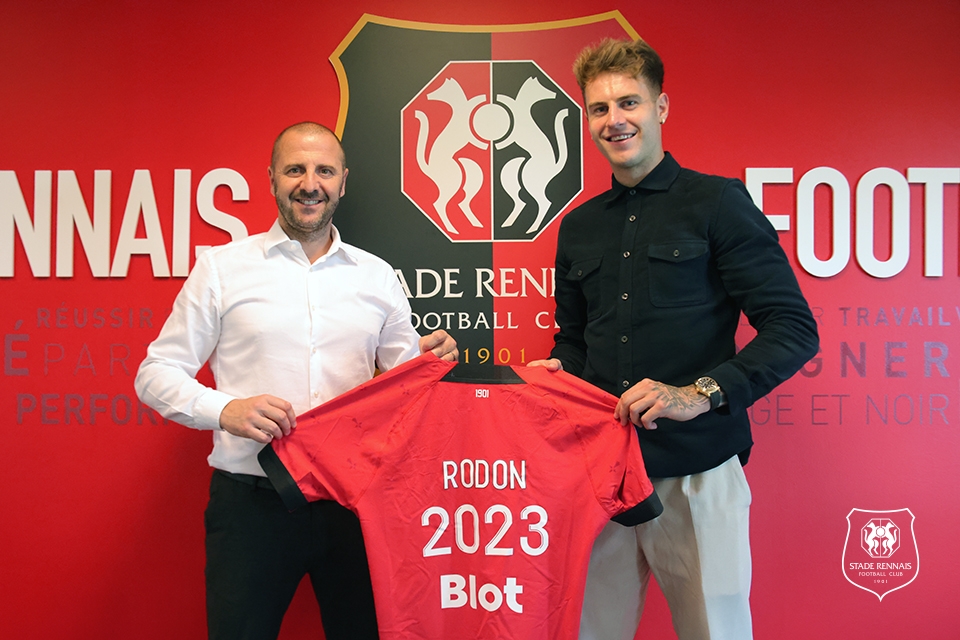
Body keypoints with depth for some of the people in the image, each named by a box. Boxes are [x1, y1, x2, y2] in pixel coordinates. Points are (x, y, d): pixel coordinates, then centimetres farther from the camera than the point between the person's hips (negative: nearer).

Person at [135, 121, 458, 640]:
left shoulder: (377, 276, 9)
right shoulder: (221, 267, 1)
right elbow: (156, 374, 1)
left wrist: (428, 360, -7)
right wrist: (225, 410, -16)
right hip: (251, 500, -2)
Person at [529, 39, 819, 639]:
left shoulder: (717, 202, -2)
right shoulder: (579, 227, 14)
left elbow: (794, 327, -8)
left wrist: (700, 394, -19)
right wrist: (555, 370, 1)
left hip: (697, 474, -4)